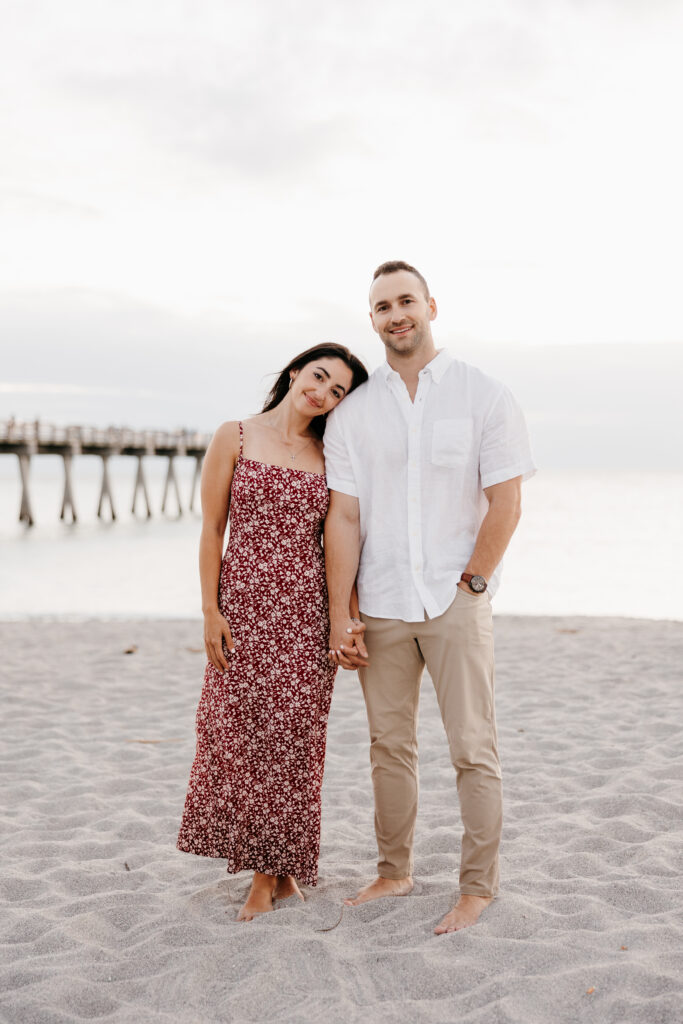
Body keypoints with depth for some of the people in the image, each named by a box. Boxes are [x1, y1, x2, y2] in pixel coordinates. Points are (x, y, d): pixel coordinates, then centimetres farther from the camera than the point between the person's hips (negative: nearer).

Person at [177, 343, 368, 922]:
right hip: (247, 607, -2)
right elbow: (212, 530, 0)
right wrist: (210, 611, -5)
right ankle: (264, 873, 16)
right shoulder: (235, 438, 1)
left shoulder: (326, 457, 9)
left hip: (307, 613, 2)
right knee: (247, 734, 2)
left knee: (296, 741, 6)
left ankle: (286, 866, 21)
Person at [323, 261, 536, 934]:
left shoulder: (485, 397, -1)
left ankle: (478, 886, 15)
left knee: (472, 749, 1)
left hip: (456, 602, -3)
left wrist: (469, 585, -6)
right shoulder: (352, 414, 5)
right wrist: (338, 619, -3)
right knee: (389, 746, 11)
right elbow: (343, 518, 1)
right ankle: (393, 873, 26)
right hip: (380, 607, 3)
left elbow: (505, 503, -3)